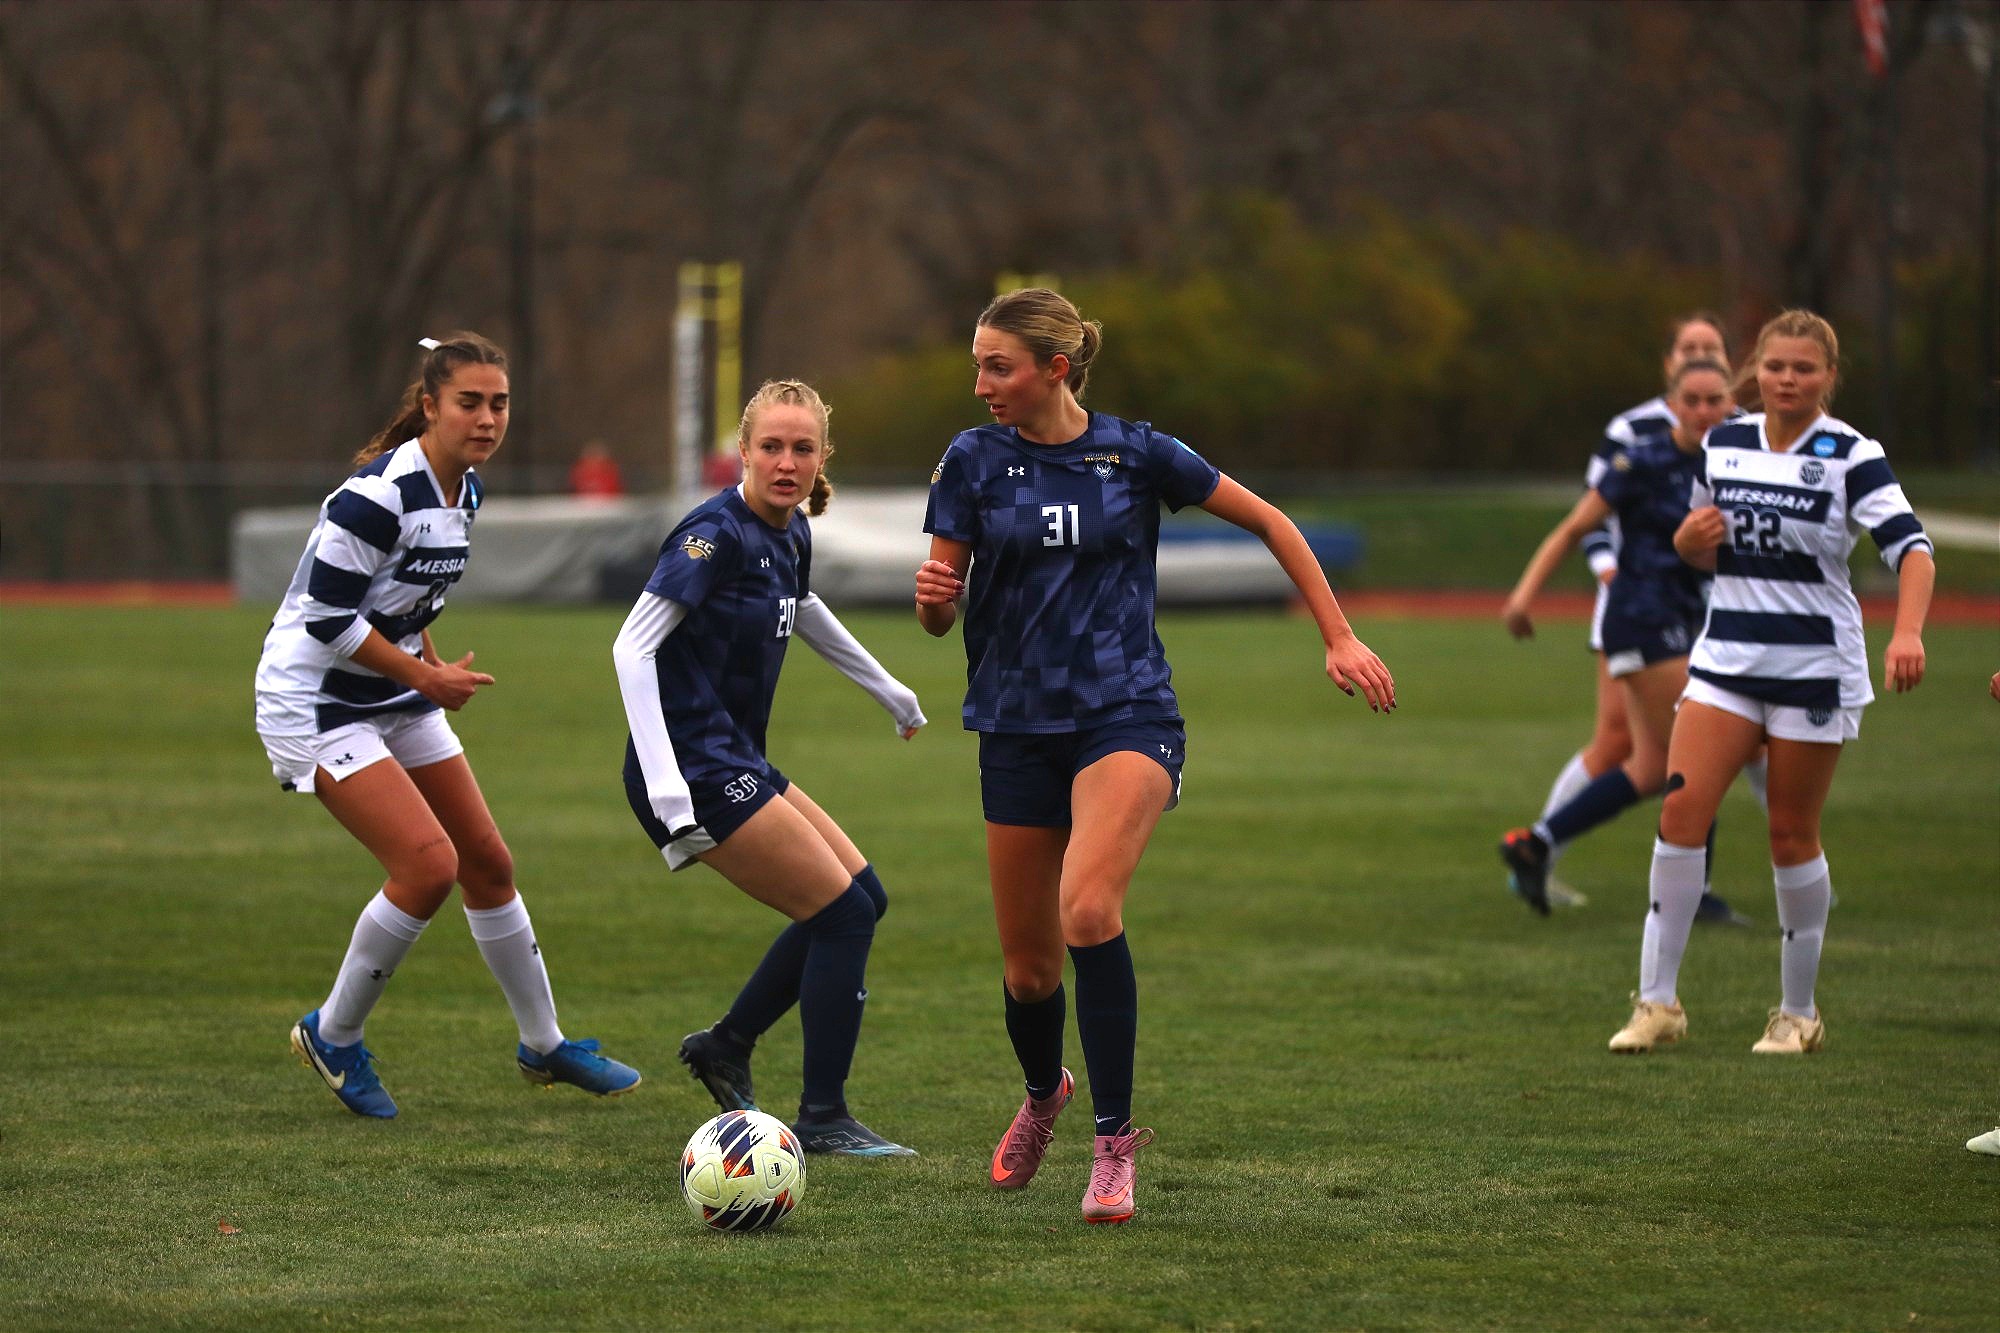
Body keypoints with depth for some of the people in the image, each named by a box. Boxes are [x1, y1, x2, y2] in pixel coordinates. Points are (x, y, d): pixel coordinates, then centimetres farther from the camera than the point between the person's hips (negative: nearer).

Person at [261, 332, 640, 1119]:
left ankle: (543, 1046, 25)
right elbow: (325, 616, -23)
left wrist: (431, 664, 4)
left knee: (488, 862, 9)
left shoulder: (465, 491, 3)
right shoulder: (379, 495, -25)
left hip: (394, 697, 9)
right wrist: (425, 676, -16)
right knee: (428, 864, -19)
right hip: (315, 702, -9)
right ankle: (333, 1037, -1)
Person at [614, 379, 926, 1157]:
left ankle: (725, 1047, 22)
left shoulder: (790, 534, 9)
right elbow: (634, 646, -22)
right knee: (844, 910, -9)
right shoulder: (717, 534, -17)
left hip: (737, 765, 9)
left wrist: (885, 688, 43)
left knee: (860, 898, 13)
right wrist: (663, 781, -30)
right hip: (698, 771, -9)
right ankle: (823, 1120, -2)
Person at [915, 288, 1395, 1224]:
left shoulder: (1138, 454, -2)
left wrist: (1341, 639, 6)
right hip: (1018, 726, 3)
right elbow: (938, 614, 1)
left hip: (1125, 714, -3)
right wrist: (934, 595, -23)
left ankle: (1114, 1141, -17)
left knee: (1088, 910, -28)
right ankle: (1043, 1094, 43)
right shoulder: (974, 461, 0)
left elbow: (1269, 523, 9)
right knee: (1028, 966, 8)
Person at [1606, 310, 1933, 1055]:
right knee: (1682, 806, -9)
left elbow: (1910, 547, -19)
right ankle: (1657, 1000, -5)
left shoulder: (1849, 455, -8)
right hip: (1726, 658, 4)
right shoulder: (1723, 445, 6)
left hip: (1815, 669, -4)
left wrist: (1907, 632, -36)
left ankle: (1799, 1013, 15)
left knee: (1792, 834, 2)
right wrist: (1689, 537, -5)